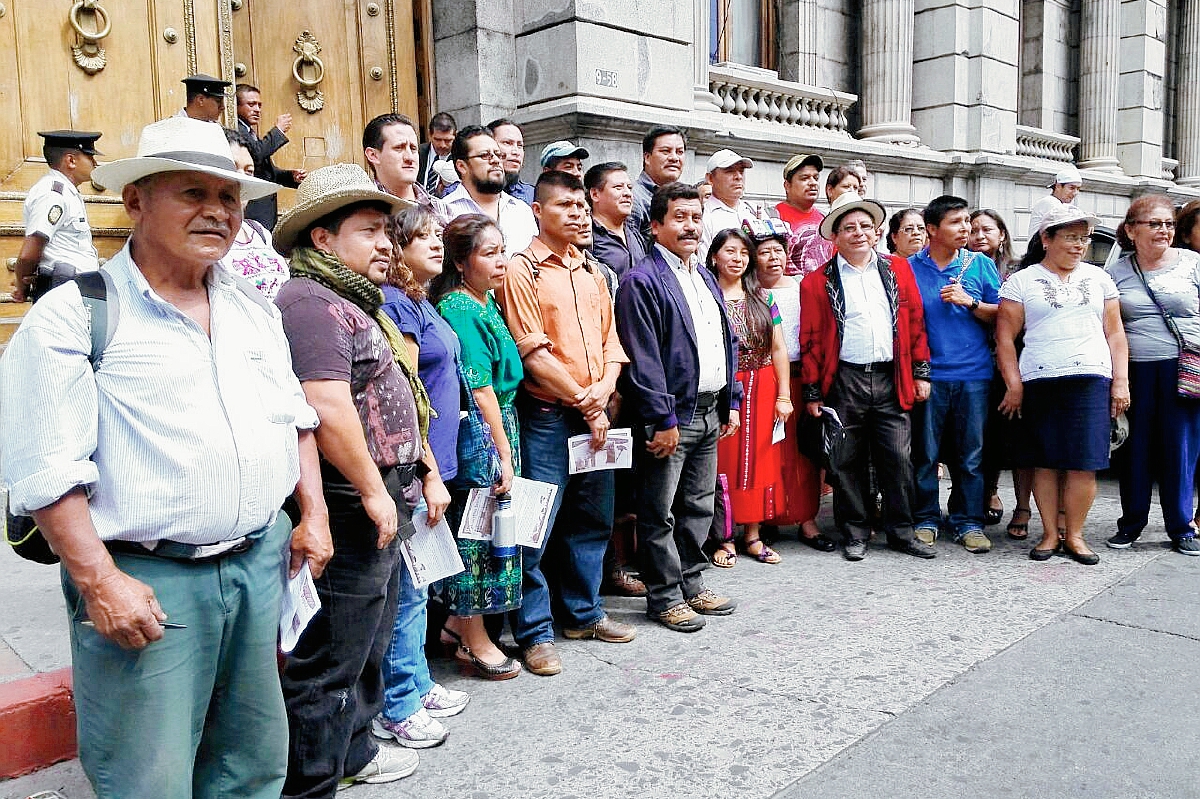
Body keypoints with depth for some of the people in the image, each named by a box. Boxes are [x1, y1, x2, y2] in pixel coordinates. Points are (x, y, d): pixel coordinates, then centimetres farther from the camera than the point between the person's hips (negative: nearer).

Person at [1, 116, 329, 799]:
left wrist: (314, 514, 10)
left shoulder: (255, 310, 11)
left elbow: (294, 416, 18)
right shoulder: (74, 316, -10)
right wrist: (99, 582, -17)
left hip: (261, 563, 6)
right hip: (147, 584, -6)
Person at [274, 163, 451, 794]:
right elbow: (329, 410, -26)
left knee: (368, 648, 23)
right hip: (350, 514, -11)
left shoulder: (359, 305, 19)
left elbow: (399, 404, 23)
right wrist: (373, 489, -20)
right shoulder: (311, 302, -15)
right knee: (328, 664, 0)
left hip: (382, 513, 11)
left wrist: (427, 474, 20)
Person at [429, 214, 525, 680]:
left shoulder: (487, 300, 13)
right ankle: (474, 641, 15)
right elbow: (479, 390, -19)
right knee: (479, 529, 1)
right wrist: (503, 452, -17)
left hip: (501, 421, 9)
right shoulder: (460, 310, -16)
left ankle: (460, 620, 30)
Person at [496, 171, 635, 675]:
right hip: (548, 415, -7)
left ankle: (584, 613, 30)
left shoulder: (591, 273, 15)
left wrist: (604, 389, -6)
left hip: (595, 414, 7)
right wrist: (583, 400, -11)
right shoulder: (521, 270, -5)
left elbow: (610, 341, 13)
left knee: (593, 520, 15)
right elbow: (532, 352, -12)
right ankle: (535, 633, 10)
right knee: (536, 527, -2)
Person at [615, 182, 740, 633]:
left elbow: (727, 343, 19)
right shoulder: (642, 281, -12)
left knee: (700, 507, 17)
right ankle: (663, 596, 17)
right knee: (660, 515, 4)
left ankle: (691, 584, 31)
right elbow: (643, 359, -17)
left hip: (709, 414, 8)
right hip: (670, 417, -8)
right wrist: (663, 420, -19)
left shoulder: (706, 279, 15)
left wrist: (732, 402, 14)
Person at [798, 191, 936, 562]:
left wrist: (920, 372, 5)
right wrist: (813, 393, -1)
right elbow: (810, 340, 1)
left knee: (898, 459, 5)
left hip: (891, 379, 2)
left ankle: (901, 531, 18)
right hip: (844, 381, -2)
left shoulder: (898, 270, 10)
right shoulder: (818, 282, 2)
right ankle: (855, 533, 18)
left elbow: (915, 323, 10)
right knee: (847, 462, 5)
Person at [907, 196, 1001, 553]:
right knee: (926, 453, 4)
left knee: (971, 454, 6)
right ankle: (926, 519, 17)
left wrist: (970, 302, -9)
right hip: (928, 374, -1)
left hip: (974, 374, 1)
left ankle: (969, 521, 17)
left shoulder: (981, 265, 8)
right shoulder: (910, 268, 4)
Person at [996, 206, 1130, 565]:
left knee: (1084, 463, -2)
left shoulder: (1099, 278, 15)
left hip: (1091, 380, 2)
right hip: (1039, 382, -2)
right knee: (1045, 463, 1)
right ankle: (1050, 534, 12)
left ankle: (1074, 535, 10)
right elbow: (1005, 336, 1)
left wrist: (1121, 381, 6)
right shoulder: (1021, 281, 4)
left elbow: (1114, 333, 14)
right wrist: (1014, 385, -4)